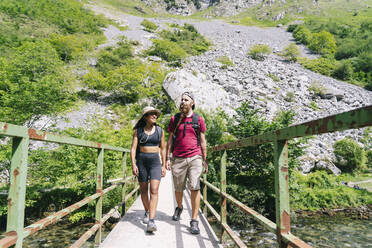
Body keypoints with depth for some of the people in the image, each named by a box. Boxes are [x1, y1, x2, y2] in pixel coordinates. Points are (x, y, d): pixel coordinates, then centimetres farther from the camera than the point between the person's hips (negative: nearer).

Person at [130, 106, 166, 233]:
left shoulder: (160, 130, 4)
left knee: (154, 190, -13)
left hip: (155, 162, 0)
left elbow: (162, 149, 8)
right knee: (144, 190, 12)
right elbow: (133, 148, -4)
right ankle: (147, 211, 37)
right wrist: (133, 164, -14)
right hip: (141, 162, 0)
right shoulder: (138, 130, 1)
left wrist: (163, 165, 5)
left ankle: (151, 221, -15)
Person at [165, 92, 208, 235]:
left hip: (195, 158, -1)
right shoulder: (174, 119, 8)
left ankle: (194, 221, -2)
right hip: (178, 159, 2)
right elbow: (170, 140, 10)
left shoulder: (198, 119, 6)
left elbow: (203, 141, 9)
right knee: (178, 189, 12)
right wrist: (167, 158, 3)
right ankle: (179, 207, 42)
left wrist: (205, 160, 7)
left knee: (195, 187, -11)